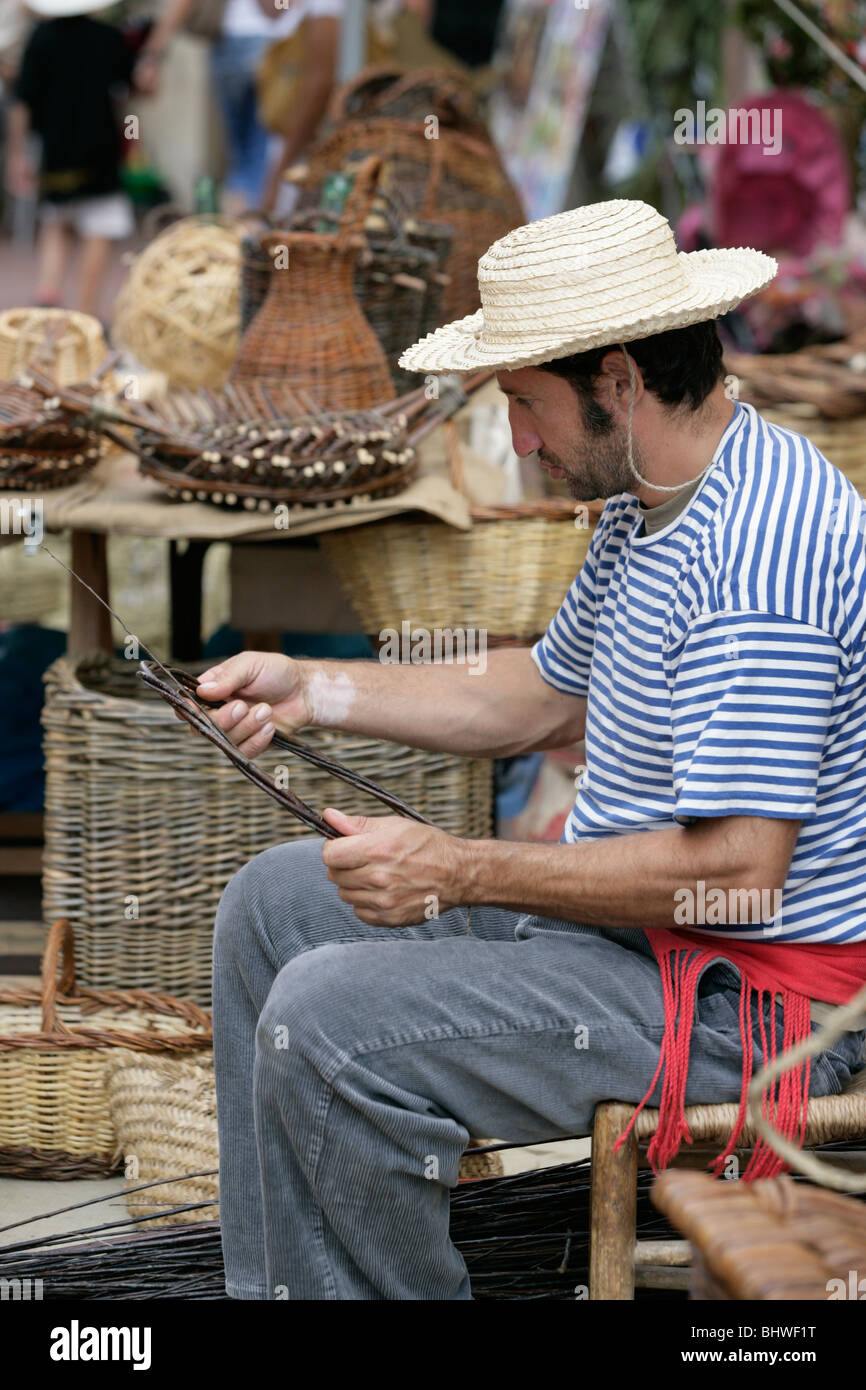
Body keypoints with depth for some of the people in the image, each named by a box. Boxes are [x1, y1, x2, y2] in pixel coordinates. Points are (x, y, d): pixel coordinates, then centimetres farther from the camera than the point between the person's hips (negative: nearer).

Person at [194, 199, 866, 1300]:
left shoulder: (762, 549, -26)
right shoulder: (650, 500, 8)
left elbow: (738, 867, -29)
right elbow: (545, 699, 24)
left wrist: (459, 872, -25)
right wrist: (311, 691, 16)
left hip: (753, 994, -11)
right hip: (628, 912, 11)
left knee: (329, 1020, -23)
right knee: (274, 904, 15)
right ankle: (270, 1290, 19)